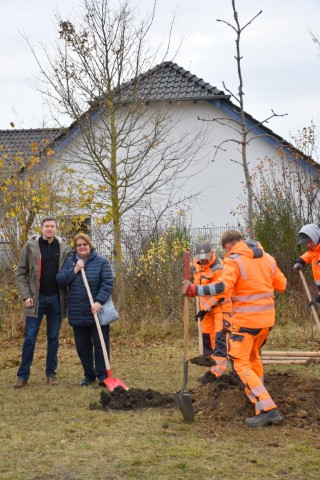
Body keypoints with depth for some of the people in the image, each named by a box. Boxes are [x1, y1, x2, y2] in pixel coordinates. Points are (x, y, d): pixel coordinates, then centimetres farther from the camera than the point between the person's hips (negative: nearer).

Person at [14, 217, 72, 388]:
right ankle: (23, 375, 7)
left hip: (56, 299, 2)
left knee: (53, 338, 8)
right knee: (29, 338, 0)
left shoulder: (64, 247, 2)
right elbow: (20, 273, 1)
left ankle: (51, 373, 16)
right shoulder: (31, 246, -2)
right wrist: (26, 295, -8)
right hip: (36, 298, -2)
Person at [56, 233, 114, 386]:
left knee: (100, 345, -1)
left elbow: (107, 283, -10)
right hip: (78, 314, 4)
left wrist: (99, 301, -22)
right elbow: (60, 280, -2)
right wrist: (74, 270, -15)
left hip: (96, 312, -3)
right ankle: (89, 375, 21)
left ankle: (102, 376, 6)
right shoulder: (69, 261, 7)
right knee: (82, 346, 9)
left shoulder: (101, 261, -4)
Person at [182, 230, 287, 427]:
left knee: (241, 364, -5)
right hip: (267, 318, 7)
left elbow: (223, 286, -27)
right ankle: (256, 394, 43)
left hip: (246, 320, -7)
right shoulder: (268, 258, 8)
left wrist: (195, 290, -23)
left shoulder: (234, 260, -12)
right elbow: (281, 285, 14)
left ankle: (268, 409, -16)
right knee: (254, 355, 28)